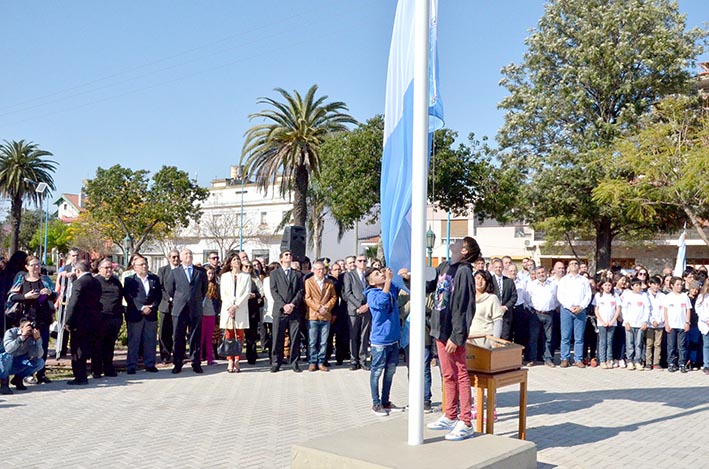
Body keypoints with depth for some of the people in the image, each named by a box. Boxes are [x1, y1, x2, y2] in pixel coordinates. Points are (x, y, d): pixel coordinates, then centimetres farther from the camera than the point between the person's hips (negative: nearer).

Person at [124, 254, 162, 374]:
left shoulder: (155, 279, 11)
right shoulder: (129, 280, 1)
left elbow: (159, 295, 8)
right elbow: (129, 297, -8)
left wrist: (152, 307, -7)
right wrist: (141, 308, -15)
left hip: (151, 315, 3)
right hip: (135, 315, -3)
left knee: (150, 340, 7)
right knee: (133, 341, 2)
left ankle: (149, 364, 16)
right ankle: (131, 365, 8)